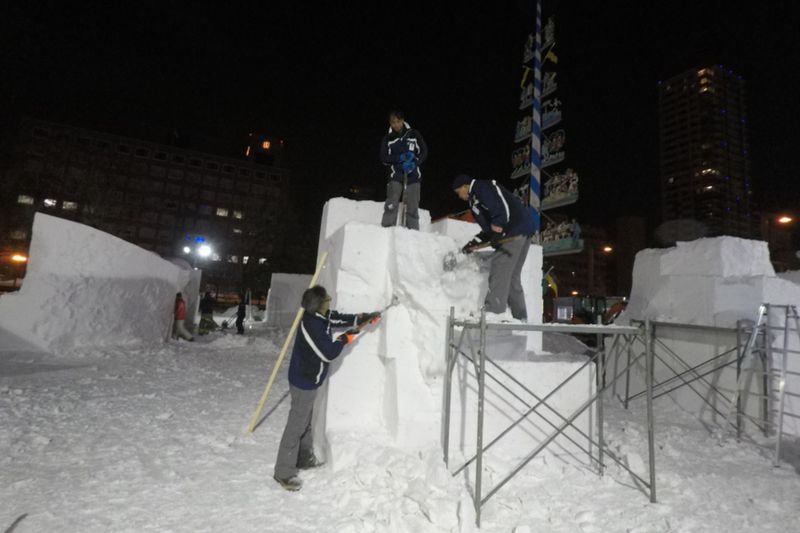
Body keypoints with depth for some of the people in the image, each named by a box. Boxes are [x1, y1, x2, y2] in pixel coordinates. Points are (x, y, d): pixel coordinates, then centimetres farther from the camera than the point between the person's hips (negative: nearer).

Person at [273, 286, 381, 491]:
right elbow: (329, 353, -25)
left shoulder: (321, 316, -3)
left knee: (306, 420, 23)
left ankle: (305, 459, 40)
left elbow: (341, 319, 12)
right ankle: (284, 472, 13)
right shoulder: (312, 325, -30)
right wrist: (347, 337, -12)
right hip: (304, 382, -10)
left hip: (308, 379, 10)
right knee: (296, 425, 1)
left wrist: (364, 318, 1)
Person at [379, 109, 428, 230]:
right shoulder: (387, 139, 5)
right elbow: (383, 158, 2)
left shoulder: (414, 134, 4)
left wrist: (414, 163, -14)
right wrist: (399, 158, -14)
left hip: (413, 175, 0)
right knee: (391, 205, -14)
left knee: (413, 207, -1)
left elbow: (424, 151, 4)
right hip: (396, 176, 0)